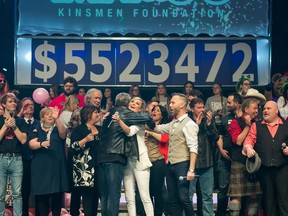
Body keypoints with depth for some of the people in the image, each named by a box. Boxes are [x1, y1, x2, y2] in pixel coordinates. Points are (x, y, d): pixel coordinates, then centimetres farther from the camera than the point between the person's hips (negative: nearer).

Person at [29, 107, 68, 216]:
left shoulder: (58, 128, 9)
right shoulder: (37, 129, 11)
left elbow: (63, 133, -15)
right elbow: (31, 144, -2)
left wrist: (57, 119, -29)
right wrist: (41, 144, -23)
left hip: (57, 166, 0)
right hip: (41, 166, 0)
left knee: (57, 195, -1)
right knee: (41, 194, -1)